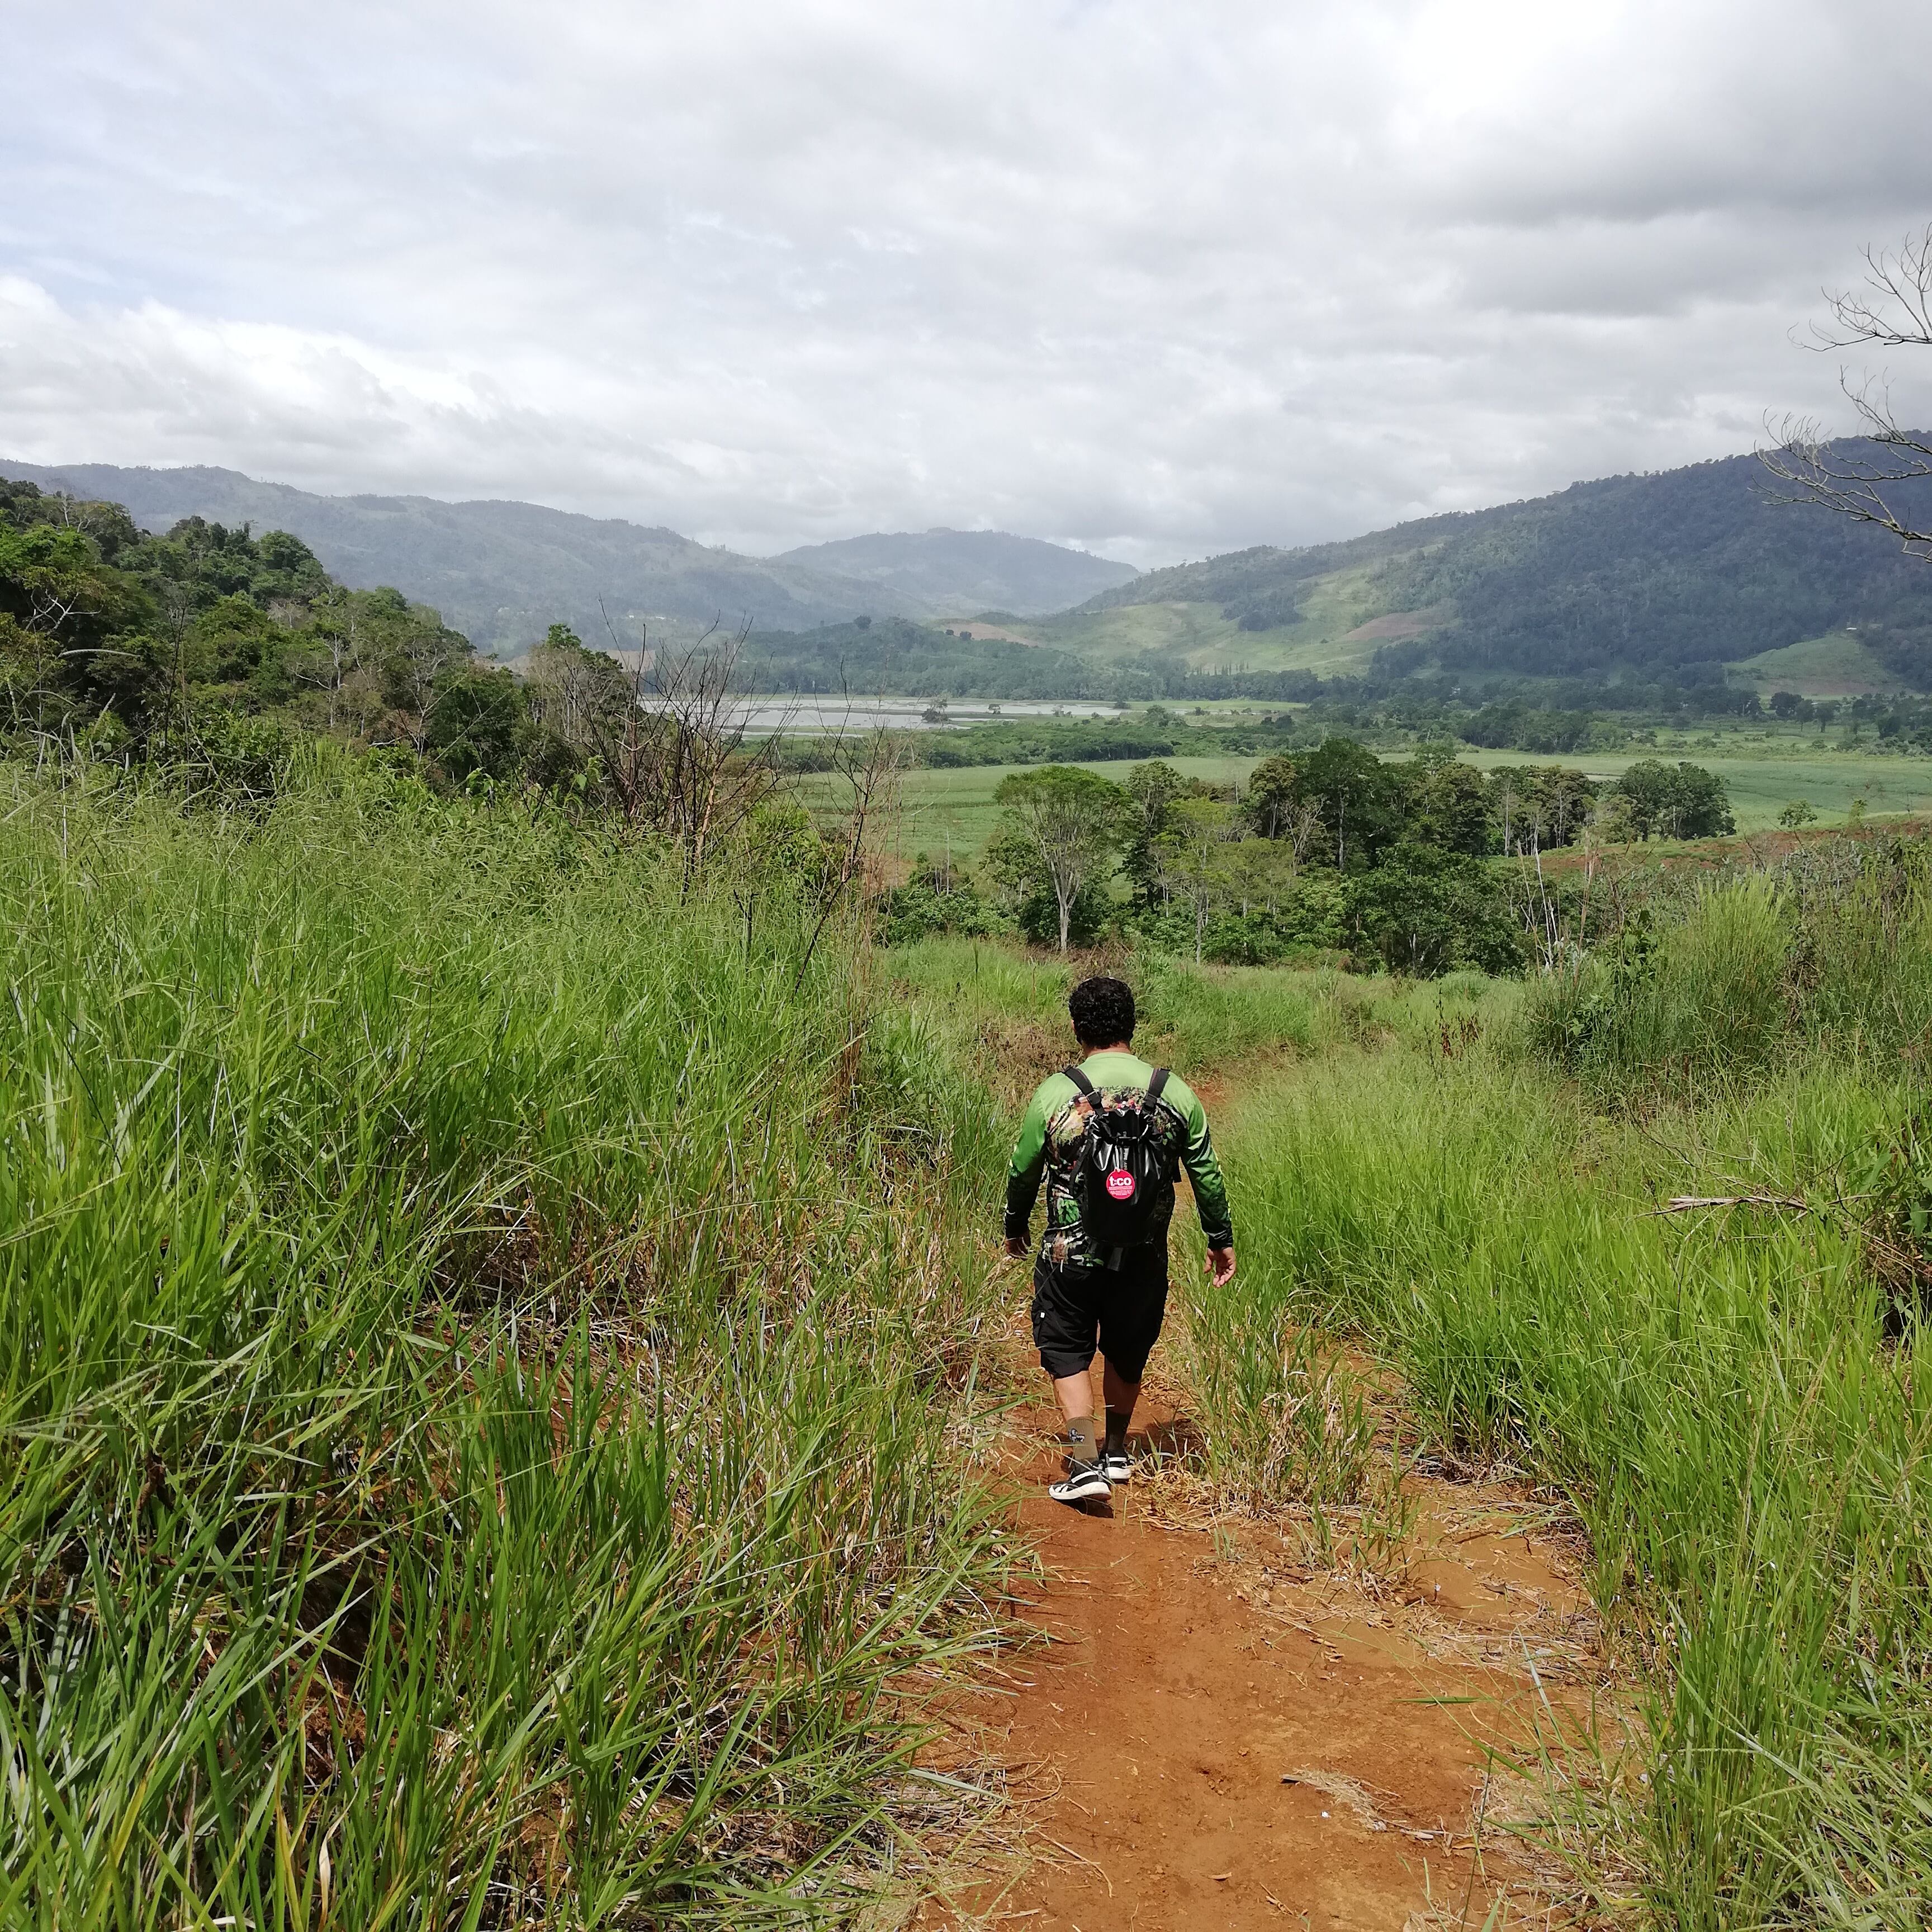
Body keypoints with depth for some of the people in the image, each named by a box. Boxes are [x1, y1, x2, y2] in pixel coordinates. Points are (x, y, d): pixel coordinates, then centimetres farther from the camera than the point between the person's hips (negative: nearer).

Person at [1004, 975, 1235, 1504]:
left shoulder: (1054, 1094, -11)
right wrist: (1221, 1238, 19)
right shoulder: (1175, 1093, -5)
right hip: (1144, 1259, 3)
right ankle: (1117, 1453, 37)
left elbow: (1022, 1172, 0)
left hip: (1069, 1257, -3)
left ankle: (1086, 1465, 0)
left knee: (1067, 1354, 12)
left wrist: (1014, 1227, 19)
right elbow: (1207, 1174, 4)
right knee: (1127, 1356, 21)